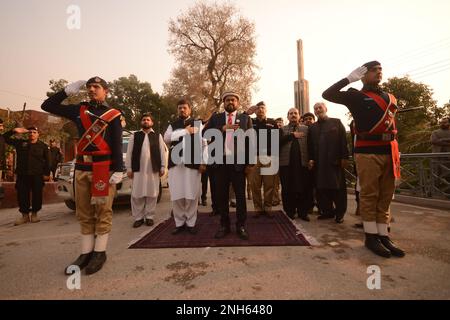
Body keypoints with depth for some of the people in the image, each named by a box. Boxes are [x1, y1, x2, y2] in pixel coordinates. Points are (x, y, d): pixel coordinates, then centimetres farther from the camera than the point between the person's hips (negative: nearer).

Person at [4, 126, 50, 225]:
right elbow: (6, 138, 13)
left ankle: (34, 214, 16)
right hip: (22, 175, 2)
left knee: (37, 195, 1)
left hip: (37, 175, -2)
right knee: (22, 195, 3)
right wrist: (14, 131, -3)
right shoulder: (20, 143, 11)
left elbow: (47, 161, 4)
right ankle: (25, 215, 15)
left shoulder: (43, 146, 5)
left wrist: (46, 173, -3)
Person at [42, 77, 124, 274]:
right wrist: (68, 91, 10)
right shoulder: (79, 110, 16)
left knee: (103, 212, 0)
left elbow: (117, 144, -4)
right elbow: (47, 106, 20)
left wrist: (118, 170, -13)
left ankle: (99, 253, 10)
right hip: (81, 168, 5)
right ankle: (86, 252, 19)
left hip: (103, 168, -5)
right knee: (84, 213, 9)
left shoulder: (113, 115, 3)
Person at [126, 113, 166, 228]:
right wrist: (129, 168, -1)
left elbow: (162, 152, 7)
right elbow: (129, 153, 6)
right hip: (138, 169, 0)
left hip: (153, 169, 0)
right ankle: (138, 217, 13)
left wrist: (162, 167, 1)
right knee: (137, 194, 3)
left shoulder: (158, 136, 10)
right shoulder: (134, 136, 9)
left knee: (152, 194, 4)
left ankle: (149, 217, 16)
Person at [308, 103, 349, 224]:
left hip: (335, 160, -3)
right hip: (319, 162, 3)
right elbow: (310, 145, 12)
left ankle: (340, 213, 12)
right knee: (322, 188, 3)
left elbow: (343, 140, -1)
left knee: (338, 188, 1)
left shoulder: (336, 122, 7)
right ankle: (327, 211, 15)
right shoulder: (312, 128, 15)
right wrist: (311, 159, 2)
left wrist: (344, 157, -8)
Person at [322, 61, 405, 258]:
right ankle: (371, 237, 6)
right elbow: (327, 94, -5)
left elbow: (392, 125, 24)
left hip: (389, 151, 6)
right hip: (368, 152, -6)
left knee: (386, 196, 7)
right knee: (369, 195, -2)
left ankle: (383, 235, 14)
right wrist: (350, 78, -5)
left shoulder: (390, 98, 21)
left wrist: (396, 151, 19)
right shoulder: (356, 96, 4)